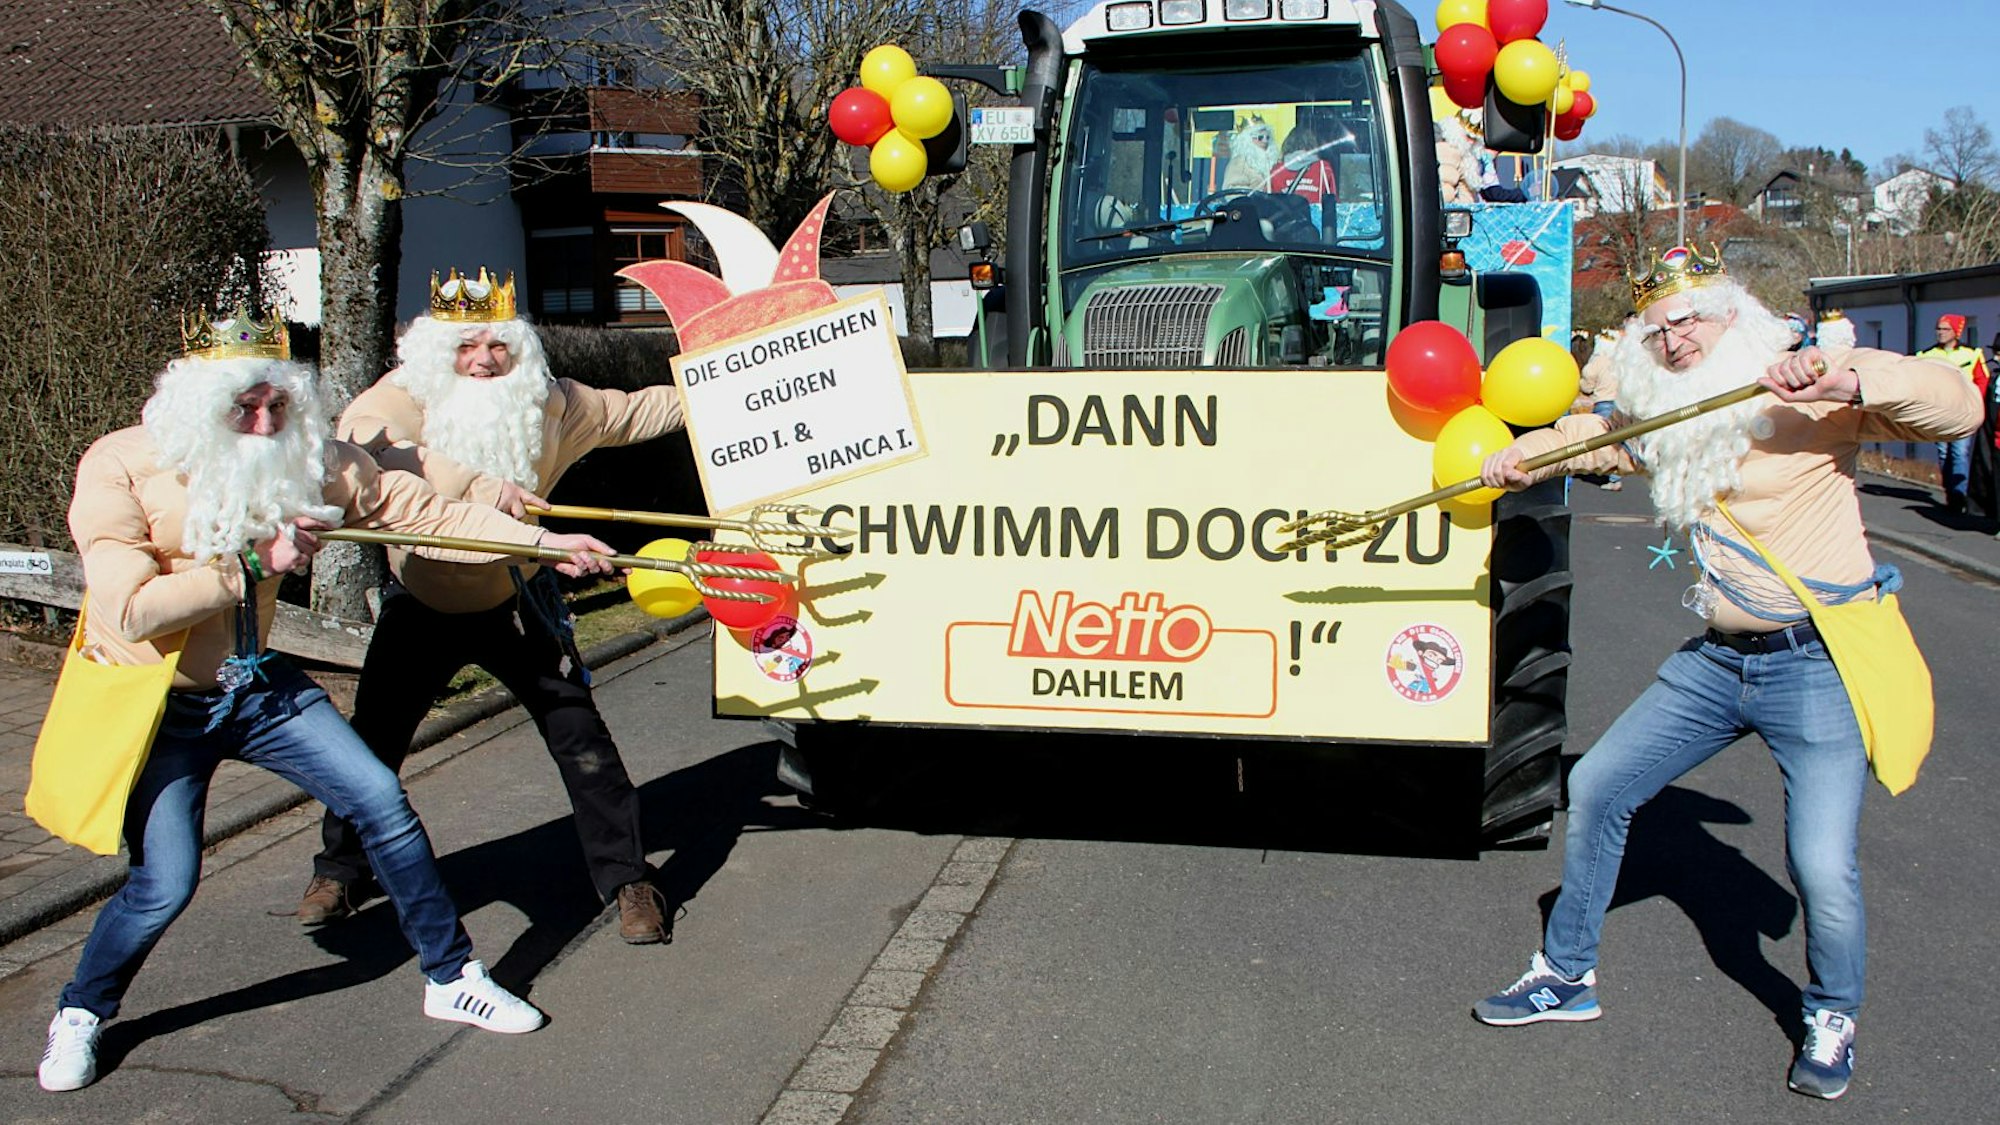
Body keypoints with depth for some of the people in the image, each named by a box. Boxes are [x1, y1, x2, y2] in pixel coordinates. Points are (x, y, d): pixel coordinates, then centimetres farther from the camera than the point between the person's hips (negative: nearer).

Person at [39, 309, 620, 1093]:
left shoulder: (297, 456, -6)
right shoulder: (118, 467, -18)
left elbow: (420, 507, -7)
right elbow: (131, 609, -25)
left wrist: (548, 542, -12)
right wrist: (255, 564, -23)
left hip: (259, 688, 4)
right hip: (159, 705, -4)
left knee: (381, 801, -5)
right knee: (164, 884, -11)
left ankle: (450, 976, 11)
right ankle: (80, 1013, 21)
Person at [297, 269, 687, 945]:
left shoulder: (548, 404, -9)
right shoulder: (399, 399, -18)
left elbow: (636, 412, 5)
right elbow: (363, 441, -40)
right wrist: (473, 482, -52)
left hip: (516, 602, 1)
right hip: (421, 605, 0)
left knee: (581, 738, -3)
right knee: (373, 738, 7)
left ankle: (626, 878, 10)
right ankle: (339, 871, 29)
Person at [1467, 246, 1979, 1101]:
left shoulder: (1808, 396, -8)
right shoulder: (1659, 418, 12)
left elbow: (1958, 408, -15)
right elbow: (1587, 436, 27)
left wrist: (1850, 379, -32)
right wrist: (1520, 458, 7)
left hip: (1817, 664, -7)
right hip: (1716, 662, 7)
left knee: (1823, 868, -13)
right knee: (1596, 788, 8)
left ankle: (1831, 1017, 18)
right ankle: (1566, 975, 25)